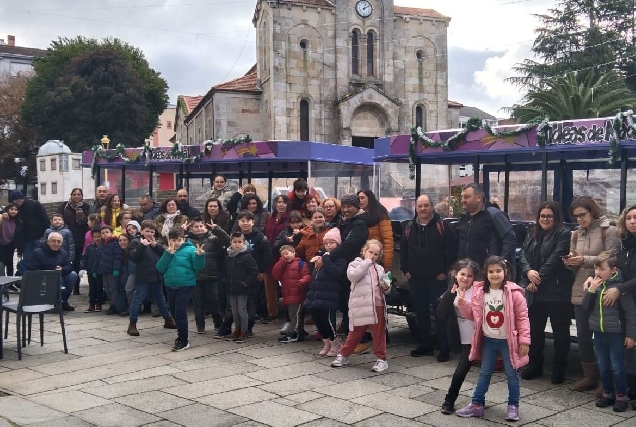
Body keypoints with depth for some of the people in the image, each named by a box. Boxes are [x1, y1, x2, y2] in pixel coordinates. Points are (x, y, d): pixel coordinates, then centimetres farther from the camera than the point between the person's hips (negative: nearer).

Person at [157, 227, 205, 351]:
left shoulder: (190, 250, -5)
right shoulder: (167, 252, 9)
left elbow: (198, 267, -9)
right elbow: (160, 268, -3)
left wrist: (200, 256, -27)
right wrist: (168, 254, -11)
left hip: (185, 286, -6)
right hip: (171, 287, 6)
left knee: (180, 313, -10)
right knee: (175, 313, 16)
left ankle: (184, 341, -2)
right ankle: (181, 335, 33)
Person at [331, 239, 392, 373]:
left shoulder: (379, 268, 18)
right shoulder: (355, 264, 4)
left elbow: (386, 284, 24)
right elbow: (353, 276, -17)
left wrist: (386, 287, -1)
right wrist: (366, 261, -12)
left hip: (378, 305, 4)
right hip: (360, 306, -3)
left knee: (379, 333, 5)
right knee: (355, 333, 5)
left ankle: (381, 359, 15)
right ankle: (343, 355, 21)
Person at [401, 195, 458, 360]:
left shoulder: (442, 226, -4)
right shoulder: (409, 228, 10)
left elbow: (453, 249, -6)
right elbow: (403, 250, 18)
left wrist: (445, 271, -8)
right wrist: (405, 270, 10)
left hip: (437, 278, -5)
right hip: (416, 279, 5)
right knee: (420, 313, 11)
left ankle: (444, 349, 2)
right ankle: (425, 345, 21)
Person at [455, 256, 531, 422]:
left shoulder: (514, 293, -13)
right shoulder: (479, 291, -3)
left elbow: (522, 317, -10)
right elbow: (473, 315, 5)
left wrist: (524, 340, -13)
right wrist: (463, 304, -13)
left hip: (508, 341, -3)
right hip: (488, 340, 4)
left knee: (512, 374, 7)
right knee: (484, 373, 13)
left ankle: (513, 406, 21)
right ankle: (477, 404, 20)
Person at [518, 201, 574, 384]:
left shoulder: (564, 235, -7)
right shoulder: (532, 235, 15)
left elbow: (554, 260, -15)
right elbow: (522, 254, 6)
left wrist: (539, 279, -15)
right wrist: (528, 271, -14)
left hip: (557, 291, -6)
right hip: (535, 292, 6)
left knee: (560, 330, 4)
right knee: (534, 329, 12)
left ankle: (559, 368, 13)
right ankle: (535, 364, 24)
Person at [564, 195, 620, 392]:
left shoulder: (609, 231, -5)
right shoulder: (576, 235, 13)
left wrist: (584, 260, -21)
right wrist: (570, 263, -7)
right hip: (581, 292, 6)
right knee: (582, 335, 9)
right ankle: (589, 376, 22)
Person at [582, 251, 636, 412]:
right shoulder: (595, 285, 3)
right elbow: (586, 307, 2)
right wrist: (591, 290, -12)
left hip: (615, 334, -6)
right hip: (599, 333, 6)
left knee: (617, 367, 3)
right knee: (603, 366, 15)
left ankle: (621, 396, 16)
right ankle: (608, 393, 29)